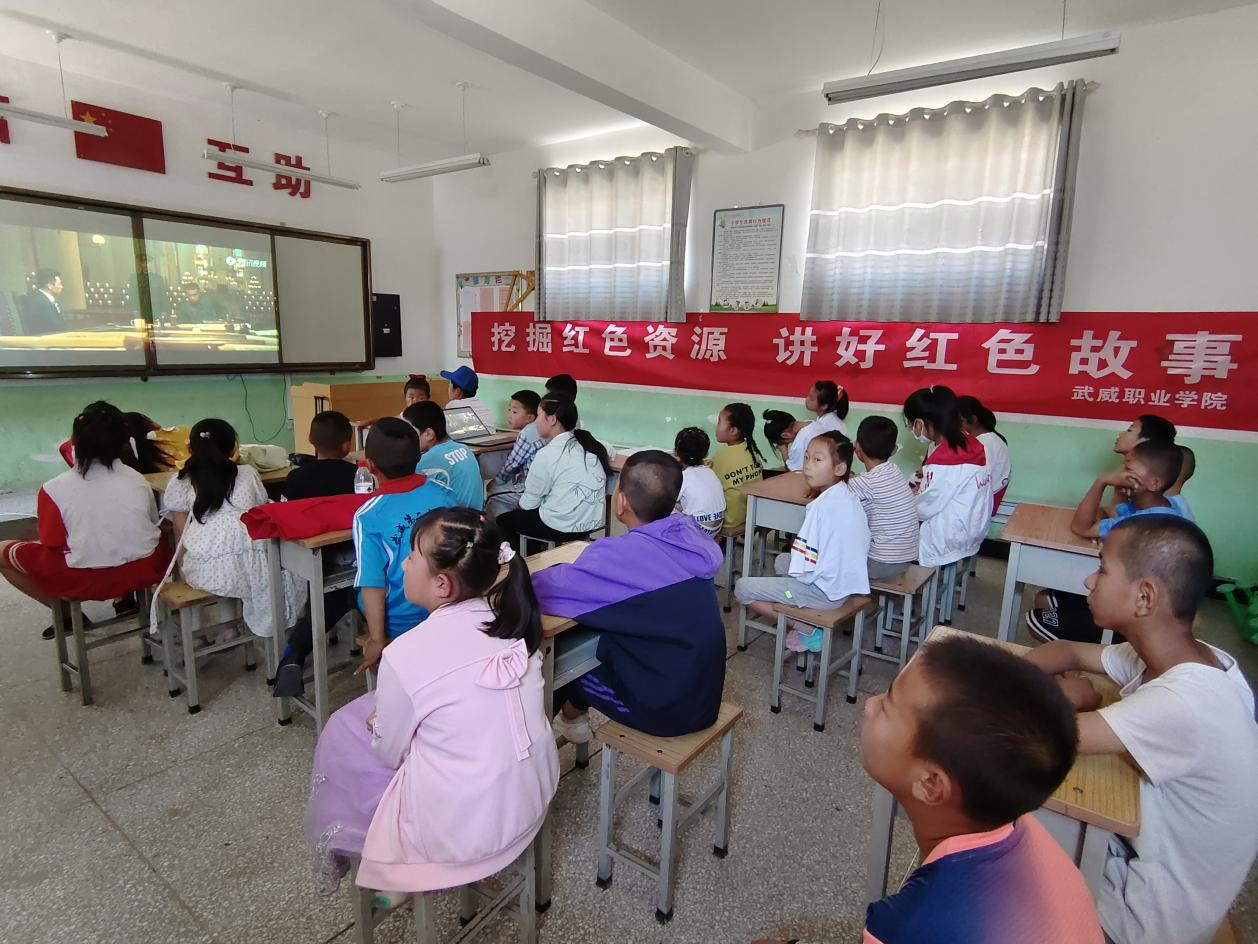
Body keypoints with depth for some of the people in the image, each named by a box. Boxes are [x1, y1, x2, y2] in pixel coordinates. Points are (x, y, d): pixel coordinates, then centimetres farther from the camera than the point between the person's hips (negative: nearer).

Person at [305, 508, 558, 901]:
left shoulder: (406, 655, -24)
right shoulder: (512, 622, -8)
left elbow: (391, 751, -7)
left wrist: (376, 722, 13)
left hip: (461, 829, -5)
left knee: (342, 732, 13)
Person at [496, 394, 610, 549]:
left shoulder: (547, 454, -16)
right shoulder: (588, 444, 1)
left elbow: (529, 503, -9)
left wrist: (520, 504, 16)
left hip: (562, 527, -7)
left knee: (503, 521, 15)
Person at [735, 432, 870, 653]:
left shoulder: (824, 506, -25)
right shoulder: (849, 495, 3)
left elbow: (807, 570, -24)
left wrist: (794, 573, -4)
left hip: (825, 591, -9)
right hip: (846, 581, 10)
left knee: (742, 588, -4)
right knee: (781, 560, 30)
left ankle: (808, 630, -1)